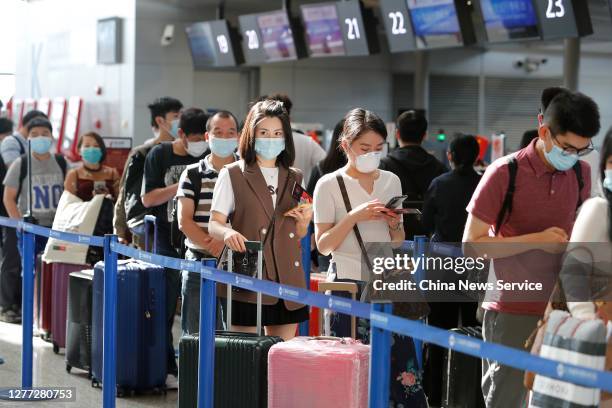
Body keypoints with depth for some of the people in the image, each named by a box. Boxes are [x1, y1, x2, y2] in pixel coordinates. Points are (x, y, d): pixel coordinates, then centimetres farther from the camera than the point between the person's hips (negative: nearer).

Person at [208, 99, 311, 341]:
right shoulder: (232, 175, 3)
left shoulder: (295, 179, 16)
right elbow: (214, 225, -4)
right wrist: (228, 233, -27)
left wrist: (304, 221, -4)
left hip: (287, 280, 4)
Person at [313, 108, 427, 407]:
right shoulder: (330, 185, -2)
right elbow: (323, 245, -5)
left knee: (402, 367, -4)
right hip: (348, 284, -4)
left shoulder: (391, 181, 10)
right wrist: (354, 217, -17)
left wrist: (394, 224, -4)